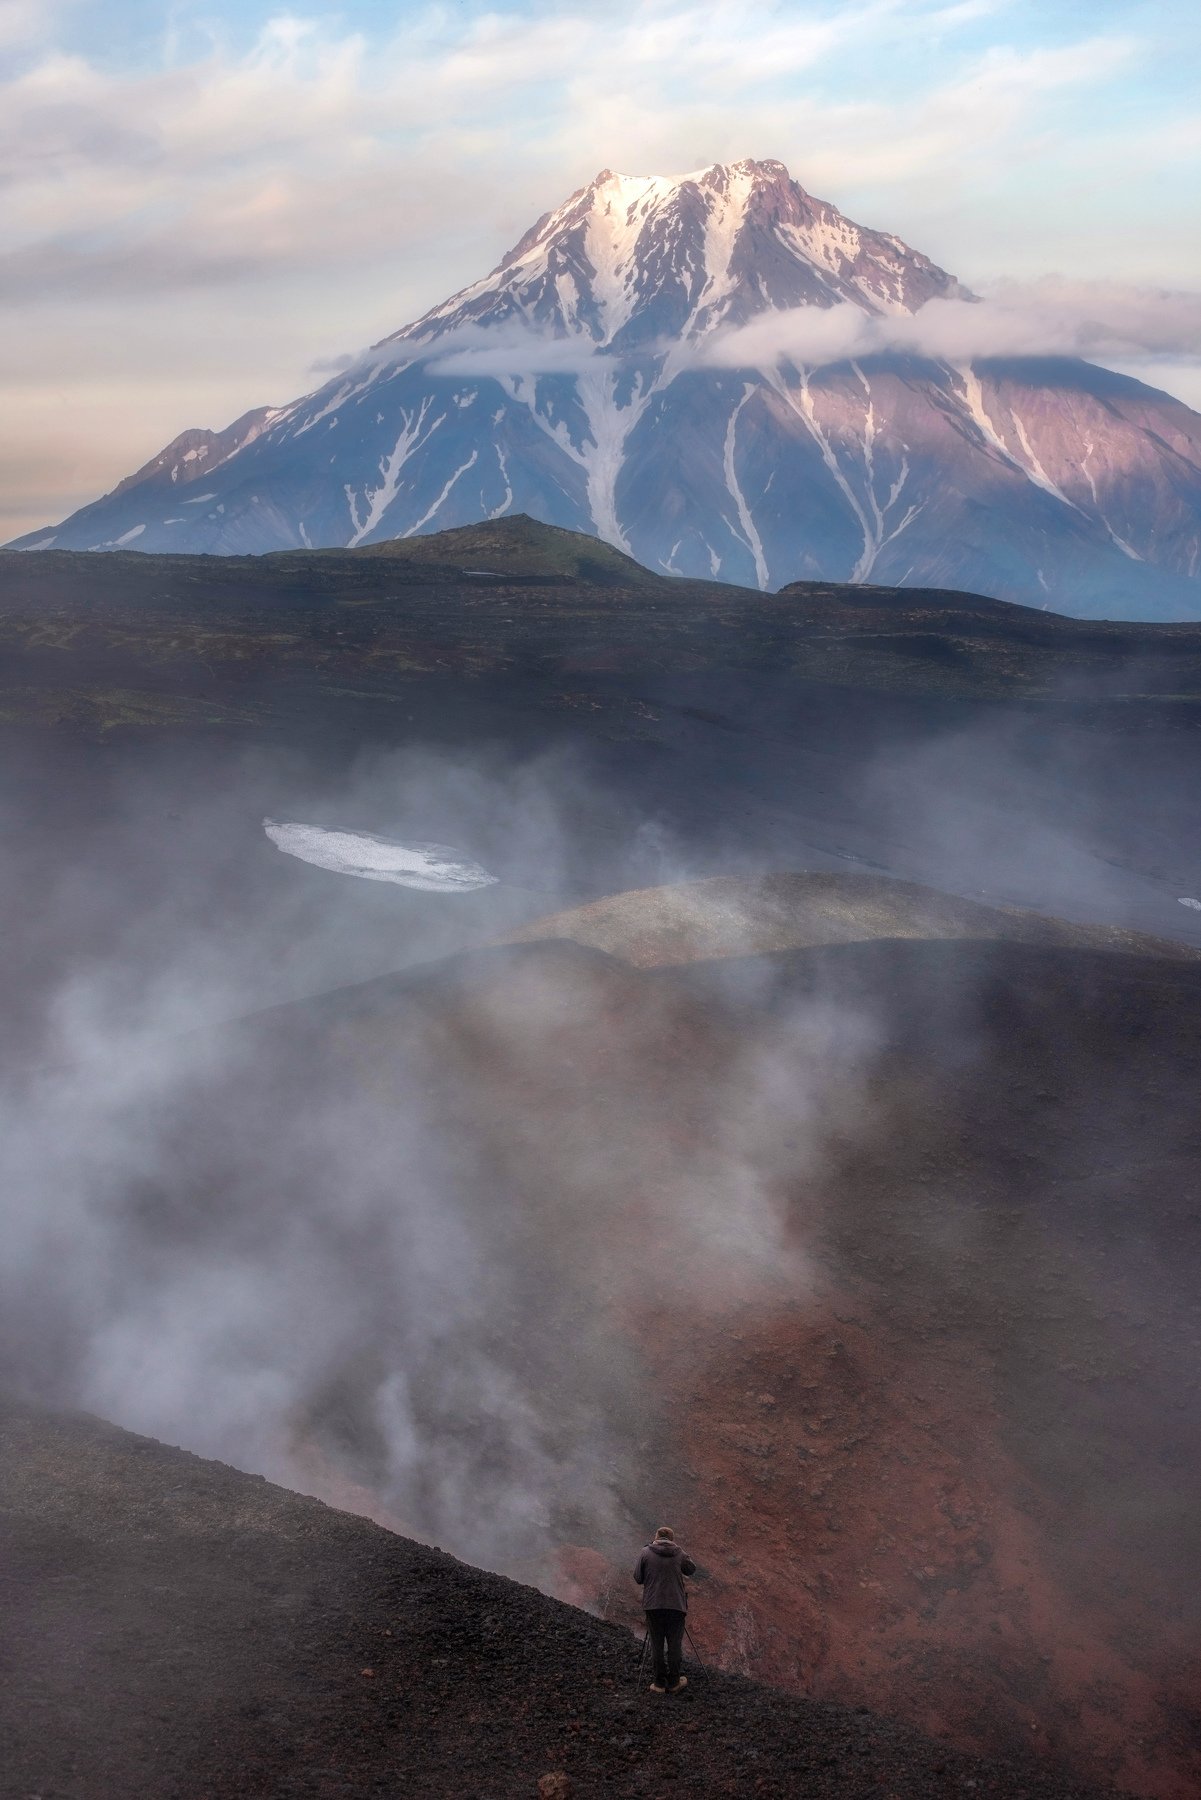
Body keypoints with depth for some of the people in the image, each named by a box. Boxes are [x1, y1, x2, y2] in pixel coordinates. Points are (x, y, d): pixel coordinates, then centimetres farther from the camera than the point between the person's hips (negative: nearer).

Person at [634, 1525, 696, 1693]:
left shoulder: (646, 1553, 0)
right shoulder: (678, 1553, 2)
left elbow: (638, 1578, 2)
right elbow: (692, 1569, 17)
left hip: (653, 1605, 0)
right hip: (676, 1605, 0)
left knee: (657, 1645, 6)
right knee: (674, 1645, 8)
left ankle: (659, 1683, 8)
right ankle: (673, 1683, 12)